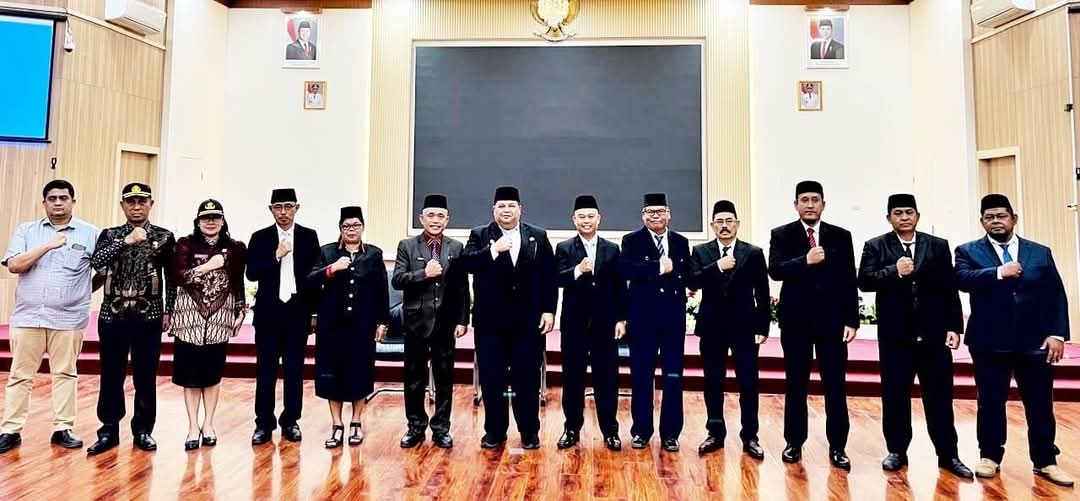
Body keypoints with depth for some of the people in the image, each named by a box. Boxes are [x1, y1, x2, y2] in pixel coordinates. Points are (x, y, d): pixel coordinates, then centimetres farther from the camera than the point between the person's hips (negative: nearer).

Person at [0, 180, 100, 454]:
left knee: (66, 374, 6)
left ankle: (63, 429, 14)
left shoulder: (90, 233, 3)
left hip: (68, 318, -1)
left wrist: (84, 290, 2)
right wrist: (48, 245, -14)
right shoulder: (26, 230, 7)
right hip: (28, 316, 1)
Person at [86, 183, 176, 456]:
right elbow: (96, 261, -11)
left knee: (145, 375, 6)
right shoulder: (110, 235, 8)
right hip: (113, 314, 1)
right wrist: (127, 240, -19)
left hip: (149, 315, -1)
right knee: (111, 375, 7)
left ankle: (143, 430, 17)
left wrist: (168, 311, 1)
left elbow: (172, 278, 5)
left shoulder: (165, 237, 4)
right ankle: (109, 430, 19)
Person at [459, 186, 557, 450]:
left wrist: (549, 310, -2)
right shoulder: (479, 235, 6)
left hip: (528, 320, 0)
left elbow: (549, 276, 4)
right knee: (491, 379, 7)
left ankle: (529, 432, 20)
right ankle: (495, 431, 22)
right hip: (490, 321, 0)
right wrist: (494, 249, -19)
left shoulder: (538, 237, 7)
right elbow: (466, 263, -10)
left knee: (527, 378, 7)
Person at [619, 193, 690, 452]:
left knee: (673, 376, 6)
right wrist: (659, 267, -19)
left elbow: (689, 275, 7)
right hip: (642, 317, -2)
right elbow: (625, 270, -17)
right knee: (641, 376, 6)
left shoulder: (681, 242, 11)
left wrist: (672, 272, -12)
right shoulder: (632, 240, 0)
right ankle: (641, 431, 18)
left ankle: (670, 433, 17)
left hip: (673, 317, 3)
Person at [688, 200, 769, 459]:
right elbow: (693, 282, -11)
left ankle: (750, 436, 16)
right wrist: (717, 267, -24)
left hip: (744, 327, -1)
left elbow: (762, 294, 1)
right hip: (712, 327, 1)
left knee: (748, 383, 4)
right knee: (713, 383, 8)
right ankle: (715, 433, 21)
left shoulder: (753, 253, 1)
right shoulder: (700, 251, 3)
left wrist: (763, 327, -2)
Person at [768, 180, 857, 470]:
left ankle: (837, 447, 16)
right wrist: (805, 261, -26)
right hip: (795, 320, -1)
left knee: (835, 385, 4)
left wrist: (851, 321, -2)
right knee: (796, 385, 8)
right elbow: (775, 271, -12)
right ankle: (794, 442, 19)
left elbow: (850, 281, 4)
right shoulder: (781, 235, 2)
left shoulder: (841, 236, 6)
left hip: (832, 320, 1)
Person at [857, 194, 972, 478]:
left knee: (940, 395, 6)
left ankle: (948, 455, 18)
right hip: (895, 335, -1)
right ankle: (897, 451, 19)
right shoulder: (876, 246, 2)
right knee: (894, 395, 7)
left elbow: (950, 290, 5)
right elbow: (864, 281, -8)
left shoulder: (938, 246, 7)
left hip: (934, 333, 1)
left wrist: (954, 327, -1)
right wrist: (894, 271, -21)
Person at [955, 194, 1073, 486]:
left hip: (1034, 342, 2)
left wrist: (1057, 334, -3)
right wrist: (998, 273, -22)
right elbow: (962, 279, -17)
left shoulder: (1040, 252, 8)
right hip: (990, 343, -2)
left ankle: (1045, 462, 22)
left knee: (1040, 405, 8)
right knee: (990, 403, 7)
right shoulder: (968, 251, 2)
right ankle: (990, 457, 21)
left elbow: (1056, 296, 5)